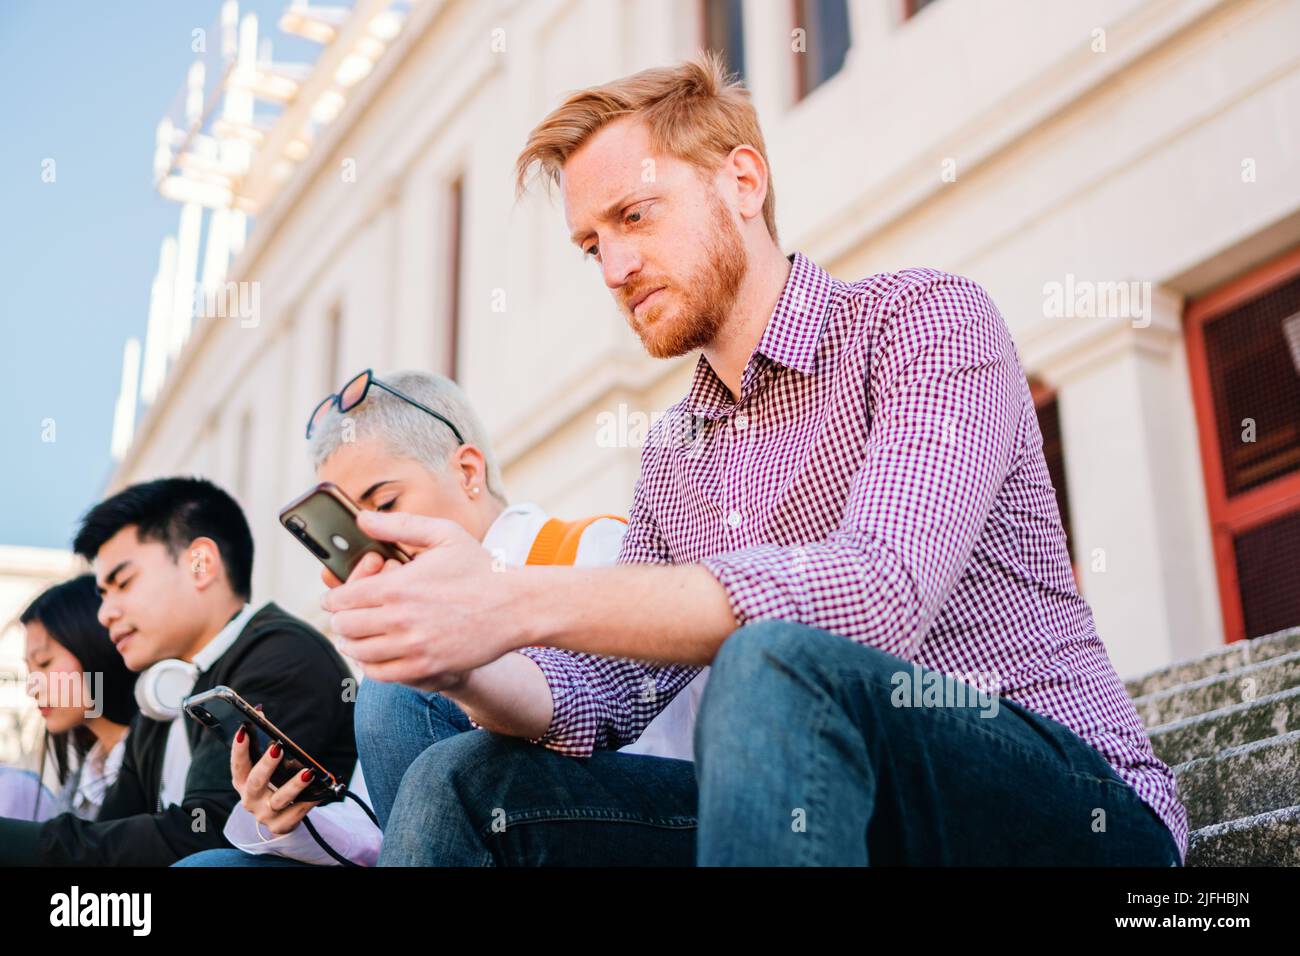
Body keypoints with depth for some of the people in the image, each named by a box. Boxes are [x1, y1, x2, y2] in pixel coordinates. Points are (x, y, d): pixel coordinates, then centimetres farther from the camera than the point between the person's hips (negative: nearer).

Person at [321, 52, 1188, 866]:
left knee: (771, 666, -35)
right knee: (461, 781, -7)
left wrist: (516, 604, -30)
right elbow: (594, 705, 10)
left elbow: (880, 592, -25)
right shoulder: (674, 457, 15)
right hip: (844, 812, 6)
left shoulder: (925, 319, -7)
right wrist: (467, 670, -14)